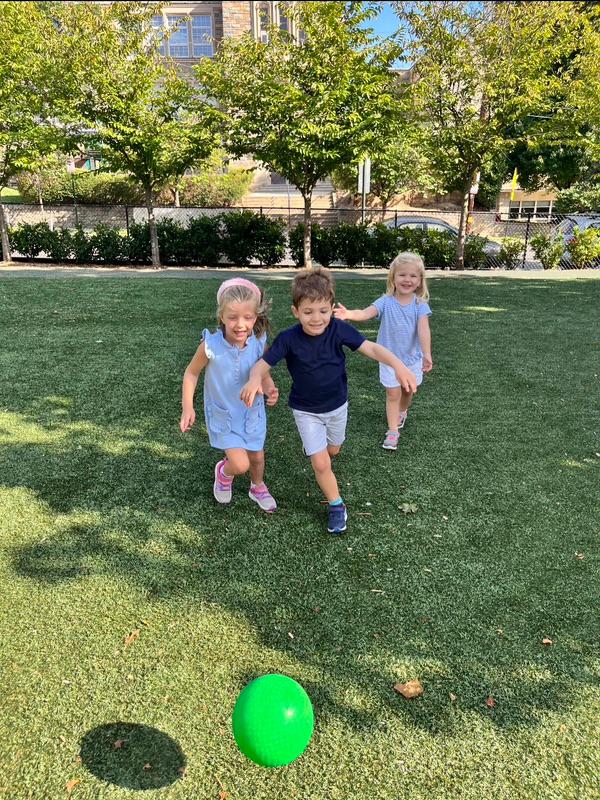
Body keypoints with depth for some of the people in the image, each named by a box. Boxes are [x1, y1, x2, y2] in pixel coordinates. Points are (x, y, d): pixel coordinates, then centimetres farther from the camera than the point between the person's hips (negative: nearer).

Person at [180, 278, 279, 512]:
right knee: (240, 464, -10)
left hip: (252, 412, 3)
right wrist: (187, 408, -17)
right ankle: (224, 472, 29)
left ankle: (258, 488, 54)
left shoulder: (258, 343, -20)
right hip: (223, 414, -3)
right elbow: (192, 373, -10)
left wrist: (270, 389, -25)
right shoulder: (211, 345, -27)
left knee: (257, 457, 20)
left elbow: (263, 374, -3)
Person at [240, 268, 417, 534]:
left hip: (337, 405, 3)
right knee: (321, 464, -7)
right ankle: (336, 505, 19)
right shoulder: (288, 339, -25)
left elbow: (371, 348, -27)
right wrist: (255, 379, -47)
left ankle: (314, 445, 62)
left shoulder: (338, 329, -23)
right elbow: (262, 364, -23)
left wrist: (398, 365, -45)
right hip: (306, 410, -2)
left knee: (333, 451, 26)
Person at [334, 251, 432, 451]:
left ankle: (402, 412, 50)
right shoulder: (386, 301, -14)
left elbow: (424, 329, -25)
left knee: (408, 390, 20)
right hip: (389, 357, -1)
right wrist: (349, 314, -52)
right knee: (393, 394, 3)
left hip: (412, 357, 2)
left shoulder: (420, 305, -12)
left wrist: (427, 354, -37)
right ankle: (393, 430, 11)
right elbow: (366, 313, -30)